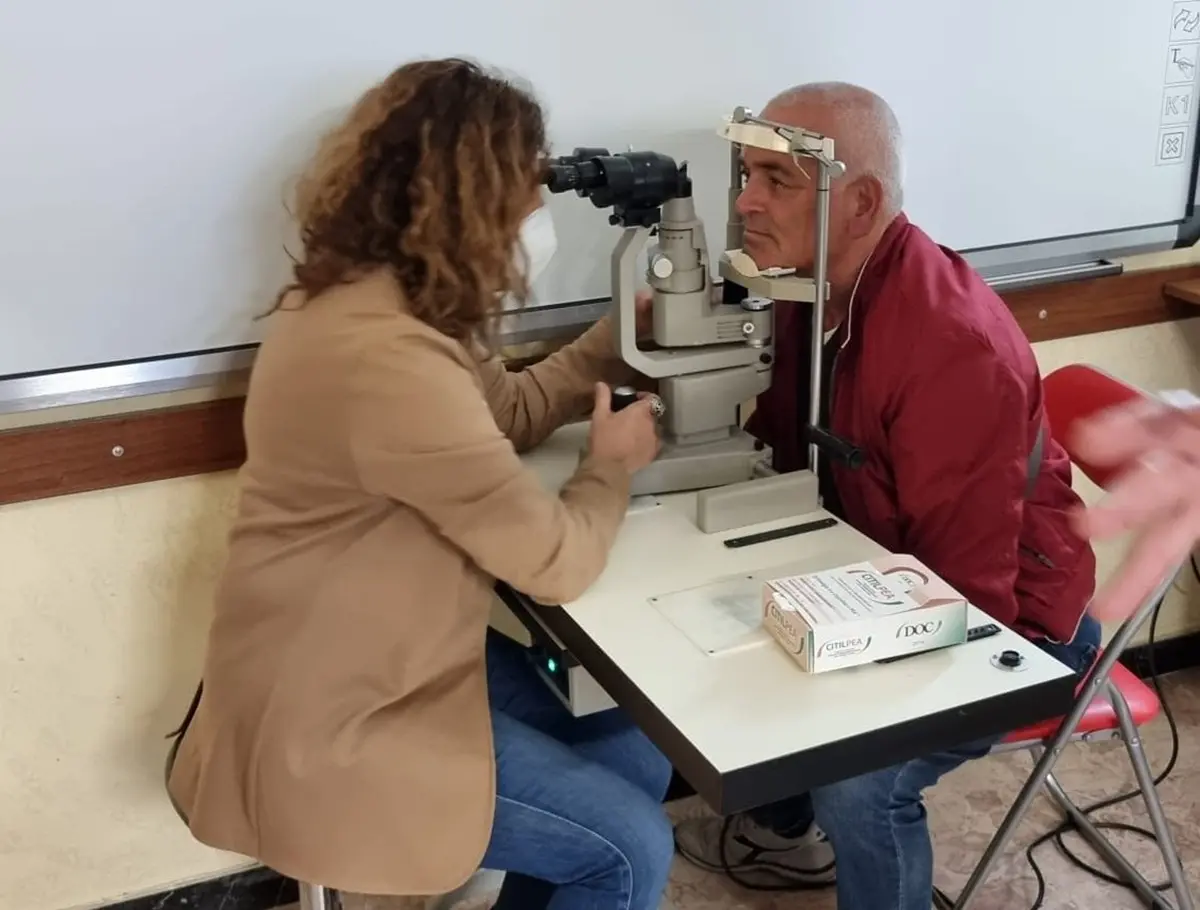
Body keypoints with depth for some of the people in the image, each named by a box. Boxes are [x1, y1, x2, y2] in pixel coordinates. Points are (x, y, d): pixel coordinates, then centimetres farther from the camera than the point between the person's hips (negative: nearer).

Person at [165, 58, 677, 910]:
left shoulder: (378, 297, 1)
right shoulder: (387, 357, -32)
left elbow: (508, 411, 16)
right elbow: (557, 559, -24)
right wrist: (612, 465, -4)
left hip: (381, 654, 10)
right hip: (329, 722, -10)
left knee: (639, 757, 12)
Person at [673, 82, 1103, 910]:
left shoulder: (957, 345, -33)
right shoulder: (817, 283, -7)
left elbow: (965, 592, -30)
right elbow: (785, 442, 3)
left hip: (1008, 620, -8)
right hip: (889, 573, 9)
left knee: (855, 775, -27)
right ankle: (789, 830, 32)